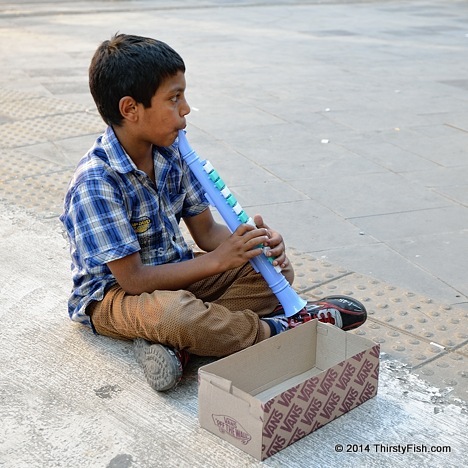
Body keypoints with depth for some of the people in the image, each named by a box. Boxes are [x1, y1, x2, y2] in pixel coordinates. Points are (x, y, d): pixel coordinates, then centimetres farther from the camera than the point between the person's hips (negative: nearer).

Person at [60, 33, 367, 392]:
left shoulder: (171, 154, -4)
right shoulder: (95, 182, -26)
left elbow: (206, 232, 2)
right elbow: (134, 280, -25)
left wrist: (256, 244, -18)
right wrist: (217, 260, -25)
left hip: (172, 272, 8)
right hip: (113, 294, -8)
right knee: (173, 312, -41)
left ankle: (175, 342, -21)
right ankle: (274, 331, -14)